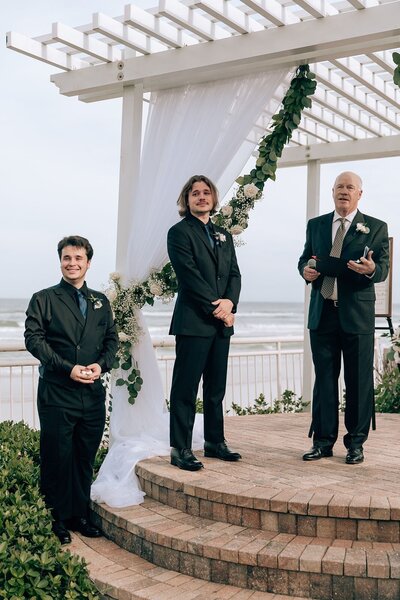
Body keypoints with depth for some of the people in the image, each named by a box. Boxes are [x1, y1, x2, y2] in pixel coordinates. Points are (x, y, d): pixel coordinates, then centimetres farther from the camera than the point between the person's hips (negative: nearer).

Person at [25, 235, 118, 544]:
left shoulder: (101, 302, 16)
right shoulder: (44, 299, 2)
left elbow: (111, 339, 14)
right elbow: (33, 338, -7)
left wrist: (101, 364, -7)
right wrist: (68, 368, -16)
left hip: (93, 392, 4)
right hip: (57, 392, -4)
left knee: (85, 458, 10)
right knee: (57, 457, 2)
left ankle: (80, 515, 23)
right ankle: (57, 519, 15)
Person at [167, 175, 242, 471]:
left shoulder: (224, 235, 19)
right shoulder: (180, 232, -2)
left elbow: (234, 273, 11)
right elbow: (189, 274, -12)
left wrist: (230, 302, -8)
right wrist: (215, 305, -15)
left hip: (222, 322, 7)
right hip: (193, 321, -7)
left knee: (217, 387, 13)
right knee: (186, 388, -3)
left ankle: (215, 441, 23)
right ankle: (180, 449, 2)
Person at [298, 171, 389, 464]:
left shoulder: (376, 228, 3)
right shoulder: (316, 225, 12)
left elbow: (383, 269, -2)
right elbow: (305, 257, 17)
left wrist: (371, 269, -25)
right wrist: (305, 269, -7)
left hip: (357, 315, -3)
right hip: (322, 313, 3)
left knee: (359, 381, 3)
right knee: (324, 379, 8)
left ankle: (356, 443, 15)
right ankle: (323, 440, 16)